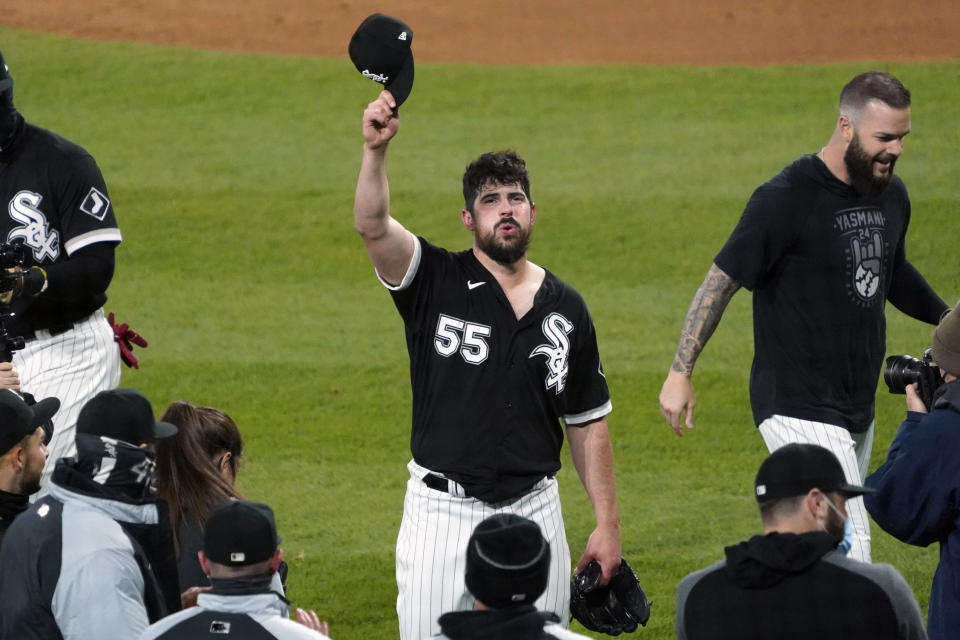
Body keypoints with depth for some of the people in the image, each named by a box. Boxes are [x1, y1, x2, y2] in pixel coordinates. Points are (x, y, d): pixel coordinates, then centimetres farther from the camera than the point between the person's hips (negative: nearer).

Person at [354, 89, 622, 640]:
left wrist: (608, 523, 5)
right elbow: (372, 226, -21)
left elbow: (588, 423, 10)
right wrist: (376, 149, -38)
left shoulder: (566, 309, 6)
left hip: (533, 509, 2)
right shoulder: (436, 282, -2)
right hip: (443, 510, -2)